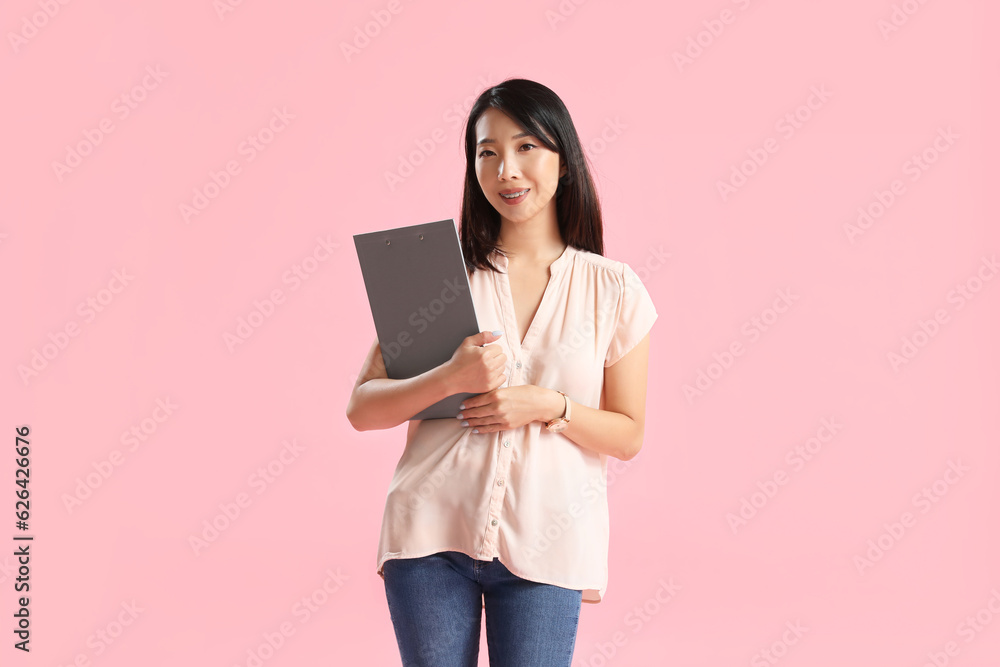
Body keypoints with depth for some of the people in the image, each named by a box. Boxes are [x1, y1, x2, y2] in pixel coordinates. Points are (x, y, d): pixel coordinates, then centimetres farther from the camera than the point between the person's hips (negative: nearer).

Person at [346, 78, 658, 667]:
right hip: (433, 531, 1)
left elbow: (627, 436, 6)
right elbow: (362, 409, 1)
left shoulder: (613, 288, 5)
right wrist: (450, 379, -16)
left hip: (545, 546, 0)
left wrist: (550, 406, -11)